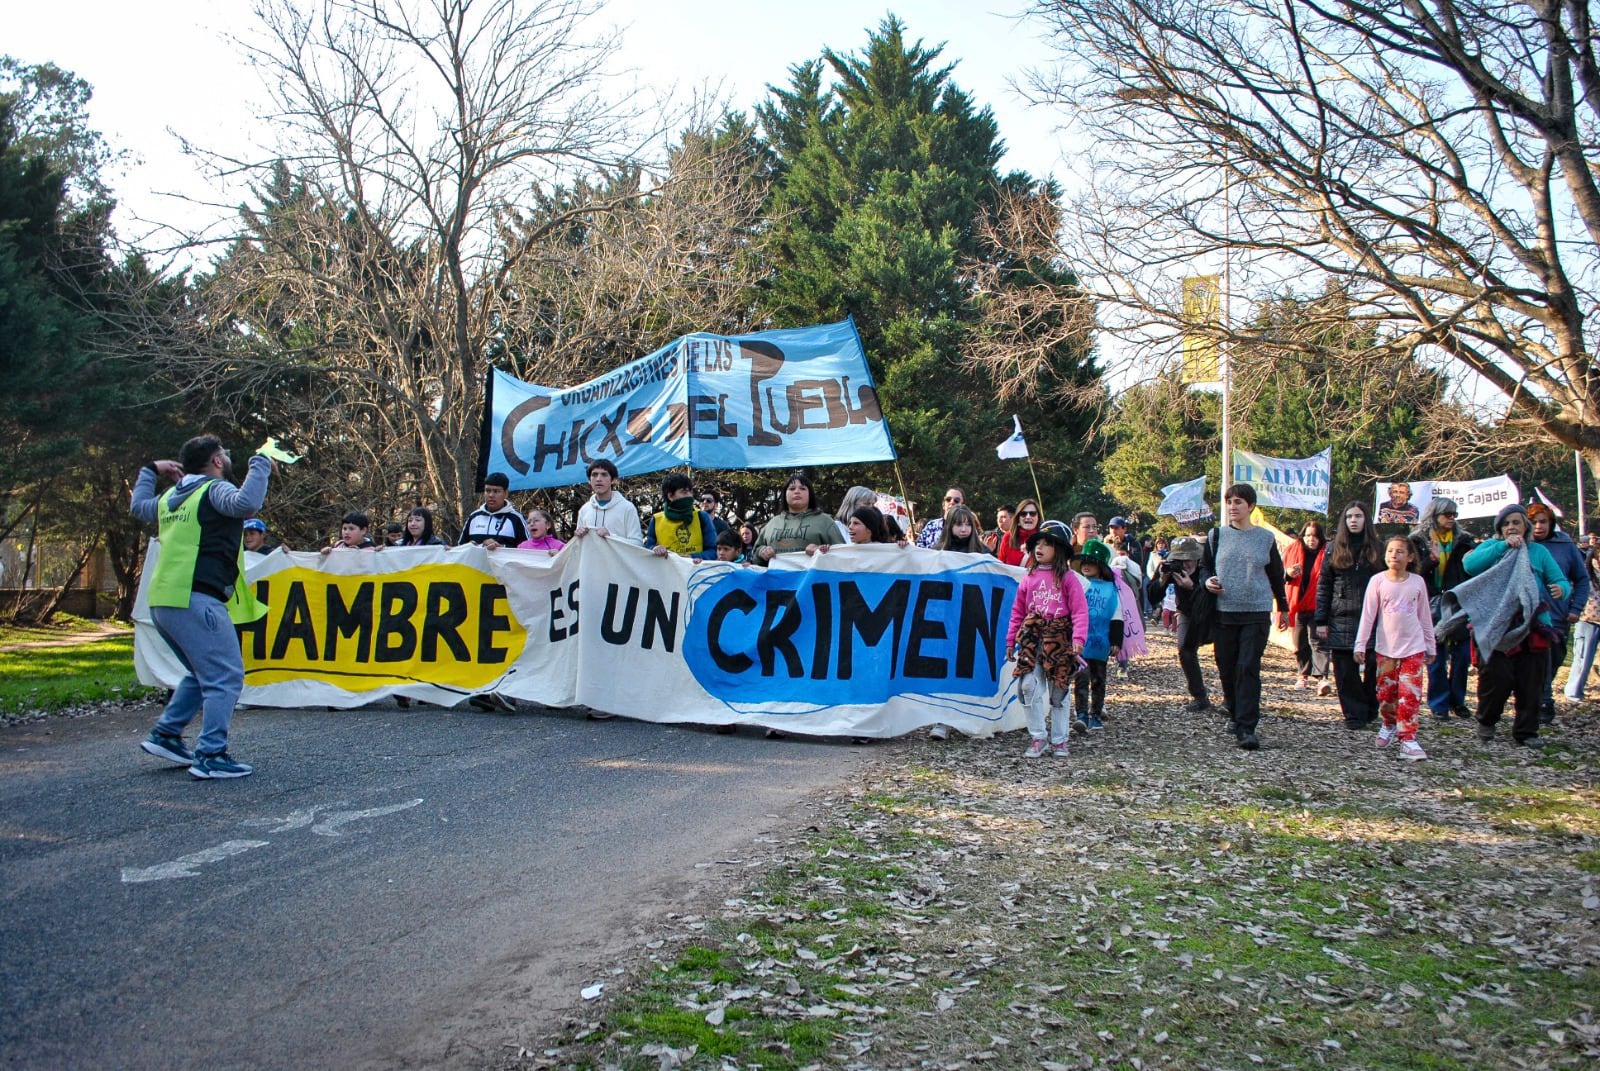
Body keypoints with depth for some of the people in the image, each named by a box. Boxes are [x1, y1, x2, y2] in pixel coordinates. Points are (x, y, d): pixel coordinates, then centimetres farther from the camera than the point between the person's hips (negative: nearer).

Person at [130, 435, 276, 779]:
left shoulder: (171, 496, 20)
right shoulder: (215, 490, -5)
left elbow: (138, 507, 40)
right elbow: (246, 503, -26)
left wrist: (151, 470, 49)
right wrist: (261, 464, -16)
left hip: (163, 602, 9)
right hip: (195, 599, -9)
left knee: (203, 673, 24)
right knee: (226, 677, -7)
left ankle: (165, 734, 23)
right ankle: (211, 757, -10)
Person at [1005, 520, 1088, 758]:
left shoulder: (1067, 578, -3)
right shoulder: (1028, 578, 10)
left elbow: (1080, 611, -9)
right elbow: (1017, 612, 13)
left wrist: (1078, 638, -20)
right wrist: (1011, 641, 10)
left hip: (1059, 639, -3)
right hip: (1032, 639, 3)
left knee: (1059, 691, 7)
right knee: (1029, 686, -7)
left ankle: (1058, 740, 19)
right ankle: (1037, 737, 4)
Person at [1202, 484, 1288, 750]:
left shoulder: (1266, 537, 5)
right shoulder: (1218, 535, 6)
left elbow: (1276, 574, 14)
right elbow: (1205, 567, 14)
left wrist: (1283, 606, 21)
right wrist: (1208, 581, -9)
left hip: (1256, 613, -2)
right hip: (1224, 612, 2)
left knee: (1248, 668, -9)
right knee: (1227, 669, 4)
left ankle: (1247, 728, -10)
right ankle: (1236, 716, 23)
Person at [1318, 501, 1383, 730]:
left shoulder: (1377, 549, 8)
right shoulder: (1334, 549, 9)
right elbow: (1323, 586, 7)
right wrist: (1321, 621, 1)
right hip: (1341, 620, 0)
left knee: (1373, 668, 0)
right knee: (1345, 671, 0)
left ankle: (1370, 709, 20)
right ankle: (1354, 715, 8)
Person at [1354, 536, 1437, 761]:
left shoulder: (1417, 582, 2)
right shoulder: (1378, 581, -3)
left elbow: (1424, 616, 10)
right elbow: (1367, 614, -2)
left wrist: (1430, 647, 14)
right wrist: (1360, 644, -6)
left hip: (1413, 648, 0)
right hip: (1386, 648, 0)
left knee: (1411, 695, -7)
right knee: (1386, 693, 9)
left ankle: (1408, 739, -4)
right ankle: (1389, 725, 34)